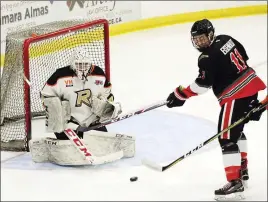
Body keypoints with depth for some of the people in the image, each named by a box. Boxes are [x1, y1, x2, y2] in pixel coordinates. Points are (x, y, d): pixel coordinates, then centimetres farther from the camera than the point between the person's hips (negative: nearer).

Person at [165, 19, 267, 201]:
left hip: (236, 95, -10)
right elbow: (243, 57, 18)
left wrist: (181, 95, -16)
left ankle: (235, 183, -16)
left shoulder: (208, 58, -18)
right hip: (251, 85, 10)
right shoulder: (225, 39, 8)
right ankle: (242, 171, 33)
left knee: (227, 137, -11)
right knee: (236, 130, 25)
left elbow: (203, 85, -22)